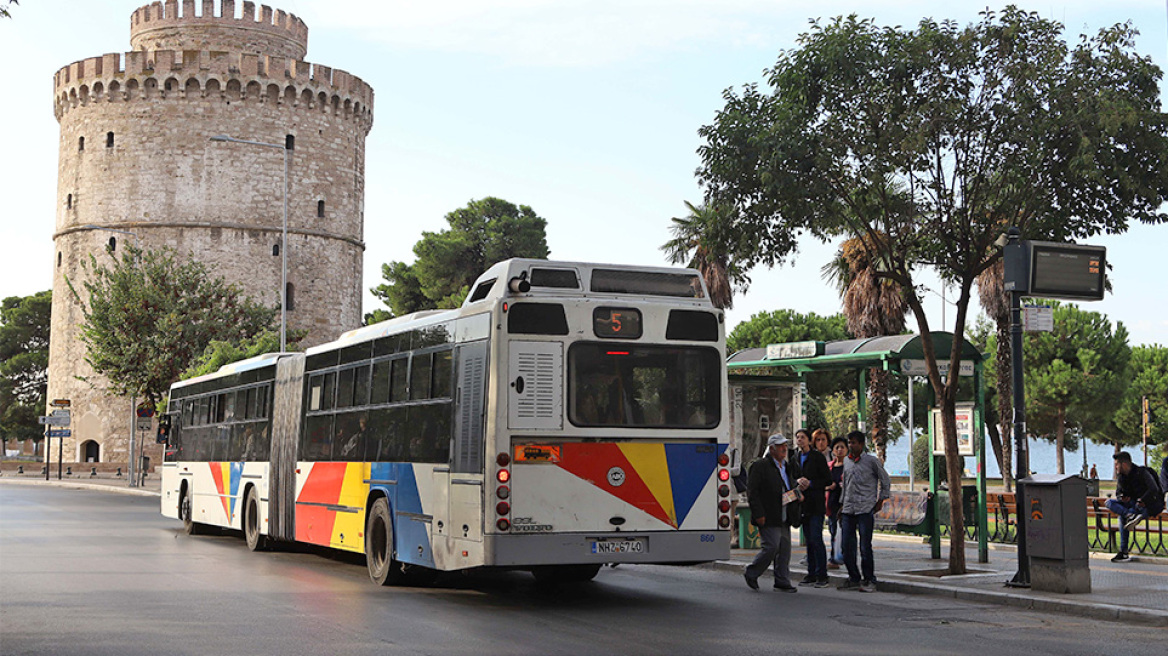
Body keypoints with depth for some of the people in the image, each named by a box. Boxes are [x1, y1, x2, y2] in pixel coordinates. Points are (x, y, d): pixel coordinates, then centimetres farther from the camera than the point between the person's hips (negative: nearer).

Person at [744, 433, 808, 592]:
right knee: (772, 547, -11)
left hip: (784, 518, 7)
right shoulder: (760, 466, -7)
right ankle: (751, 573, 7)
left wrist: (799, 488, 6)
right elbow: (752, 491, -11)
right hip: (768, 518, -7)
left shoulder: (789, 467, 17)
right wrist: (758, 514, -16)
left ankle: (782, 581, 13)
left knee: (785, 549, 6)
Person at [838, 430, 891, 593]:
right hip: (848, 510, 5)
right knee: (847, 546, 3)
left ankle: (869, 581, 3)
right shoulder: (846, 461, 14)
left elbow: (886, 481, 6)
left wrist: (880, 500, 2)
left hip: (865, 509, -5)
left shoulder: (872, 461, -2)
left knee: (865, 547, -7)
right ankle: (854, 579, 15)